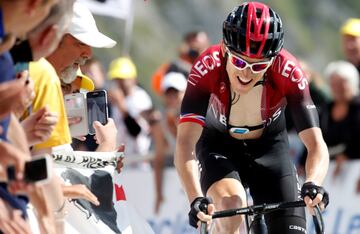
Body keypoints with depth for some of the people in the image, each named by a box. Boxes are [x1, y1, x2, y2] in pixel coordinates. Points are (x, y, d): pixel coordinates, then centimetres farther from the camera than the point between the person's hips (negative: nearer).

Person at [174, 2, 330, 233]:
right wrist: (196, 198, -55)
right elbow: (186, 142, -39)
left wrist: (313, 184, -56)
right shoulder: (208, 67, -33)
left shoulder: (288, 72, -31)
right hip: (219, 147, -1)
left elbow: (316, 144, -34)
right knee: (232, 209, -31)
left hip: (269, 148, 2)